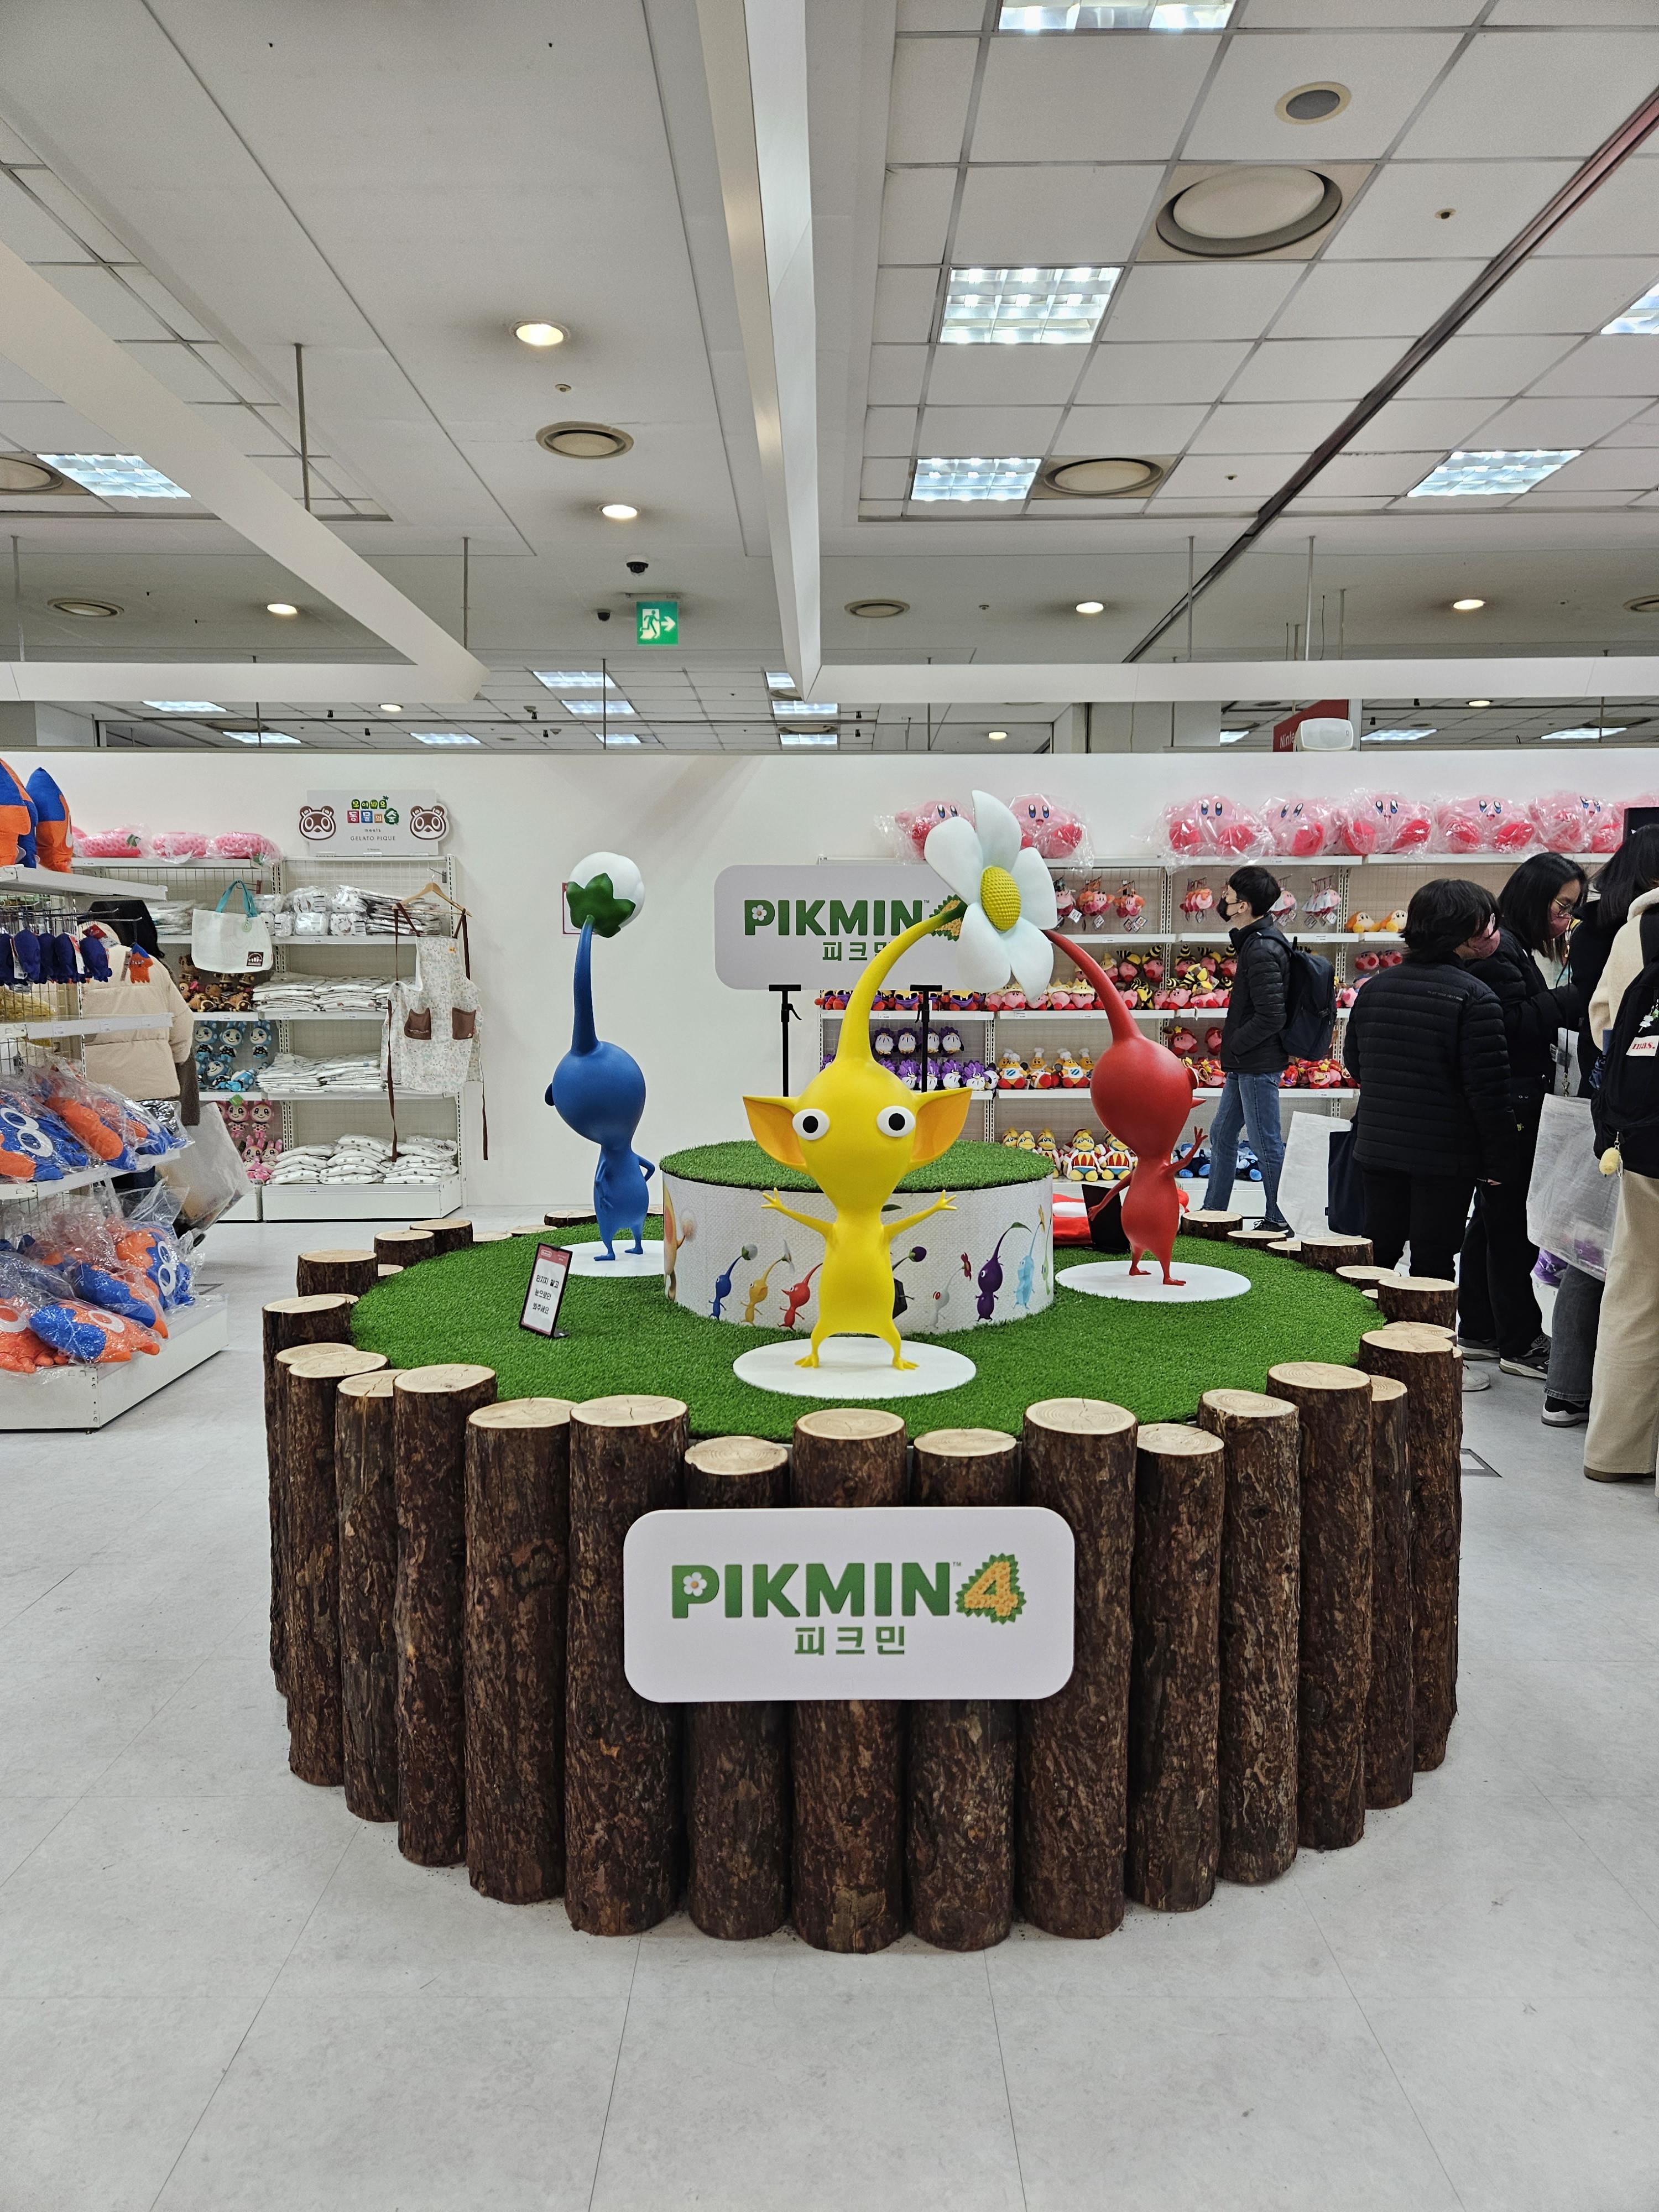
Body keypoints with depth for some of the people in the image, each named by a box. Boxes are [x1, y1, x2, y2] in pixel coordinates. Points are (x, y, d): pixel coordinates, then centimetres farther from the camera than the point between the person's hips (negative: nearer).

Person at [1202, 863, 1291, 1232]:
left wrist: (1234, 1047, -14)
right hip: (1246, 1063, 11)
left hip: (1258, 1064, -11)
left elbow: (1271, 1018, -25)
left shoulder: (1262, 952, -23)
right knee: (1222, 1134, 18)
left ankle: (1279, 1219, 12)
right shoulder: (1257, 937, 9)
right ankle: (1212, 1212, 28)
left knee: (1266, 1144, 0)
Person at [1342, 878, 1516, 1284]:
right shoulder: (1475, 998, -15)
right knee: (1432, 1266, 3)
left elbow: (1354, 1062, 13)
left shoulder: (1374, 987, 3)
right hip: (1446, 1156, -6)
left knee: (1376, 1256, 17)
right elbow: (1489, 1088, -16)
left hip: (1376, 1148, 6)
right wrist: (1499, 1162, -8)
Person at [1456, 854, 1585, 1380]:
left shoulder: (1522, 949, 18)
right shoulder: (1499, 949, -14)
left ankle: (1478, 1331, 24)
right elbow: (1515, 1025, -22)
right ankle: (1519, 1342, 7)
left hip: (1516, 1107, 11)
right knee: (1513, 1226, -2)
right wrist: (1576, 997, -21)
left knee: (1494, 1222, 15)